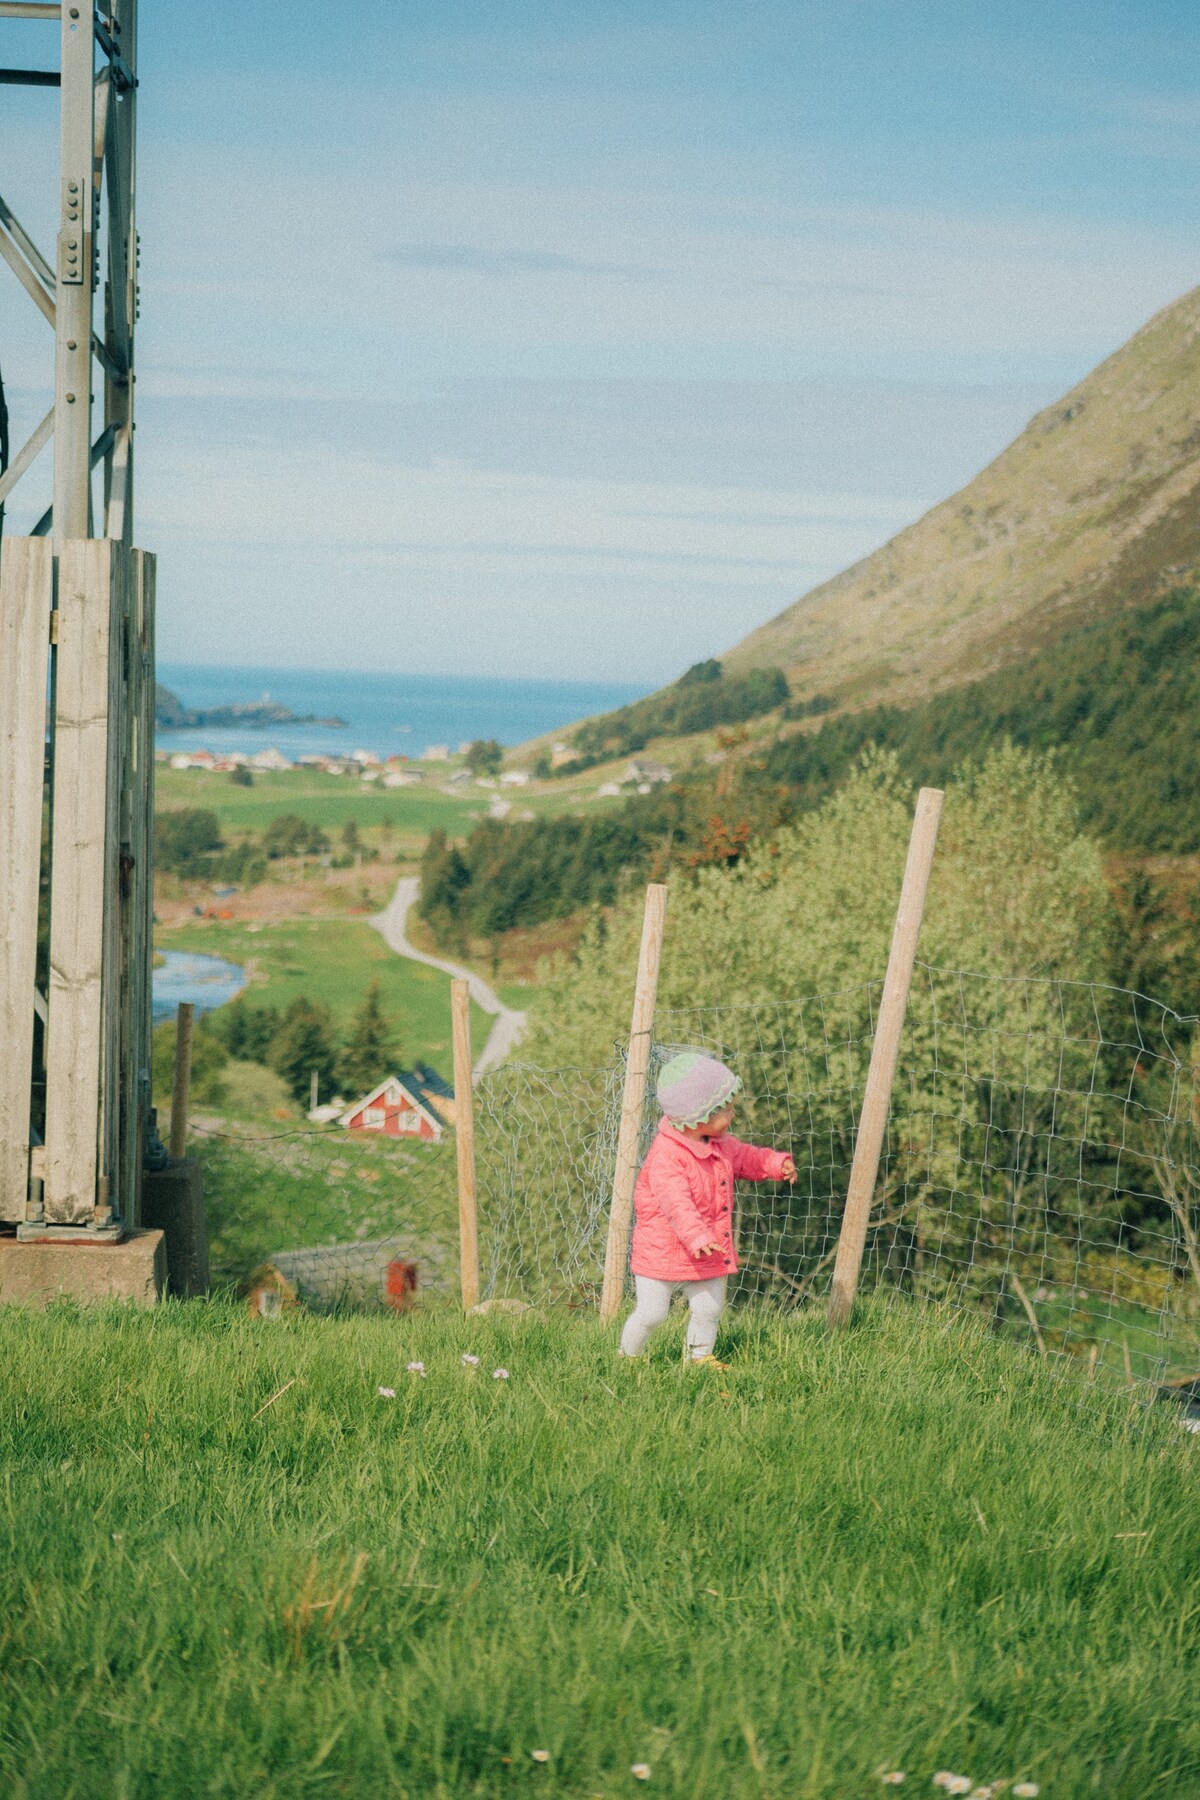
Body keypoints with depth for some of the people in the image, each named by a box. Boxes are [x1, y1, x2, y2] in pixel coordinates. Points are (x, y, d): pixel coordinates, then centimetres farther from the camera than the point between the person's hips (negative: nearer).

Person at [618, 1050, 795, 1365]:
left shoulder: (721, 1144, 2)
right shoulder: (666, 1156, -28)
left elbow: (745, 1158, 22)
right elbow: (676, 1202, -38)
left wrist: (776, 1163, 4)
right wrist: (697, 1237, -50)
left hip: (709, 1252, 7)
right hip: (662, 1252, -7)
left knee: (709, 1308, 10)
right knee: (651, 1313, 0)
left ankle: (700, 1355, 30)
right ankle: (628, 1357, 21)